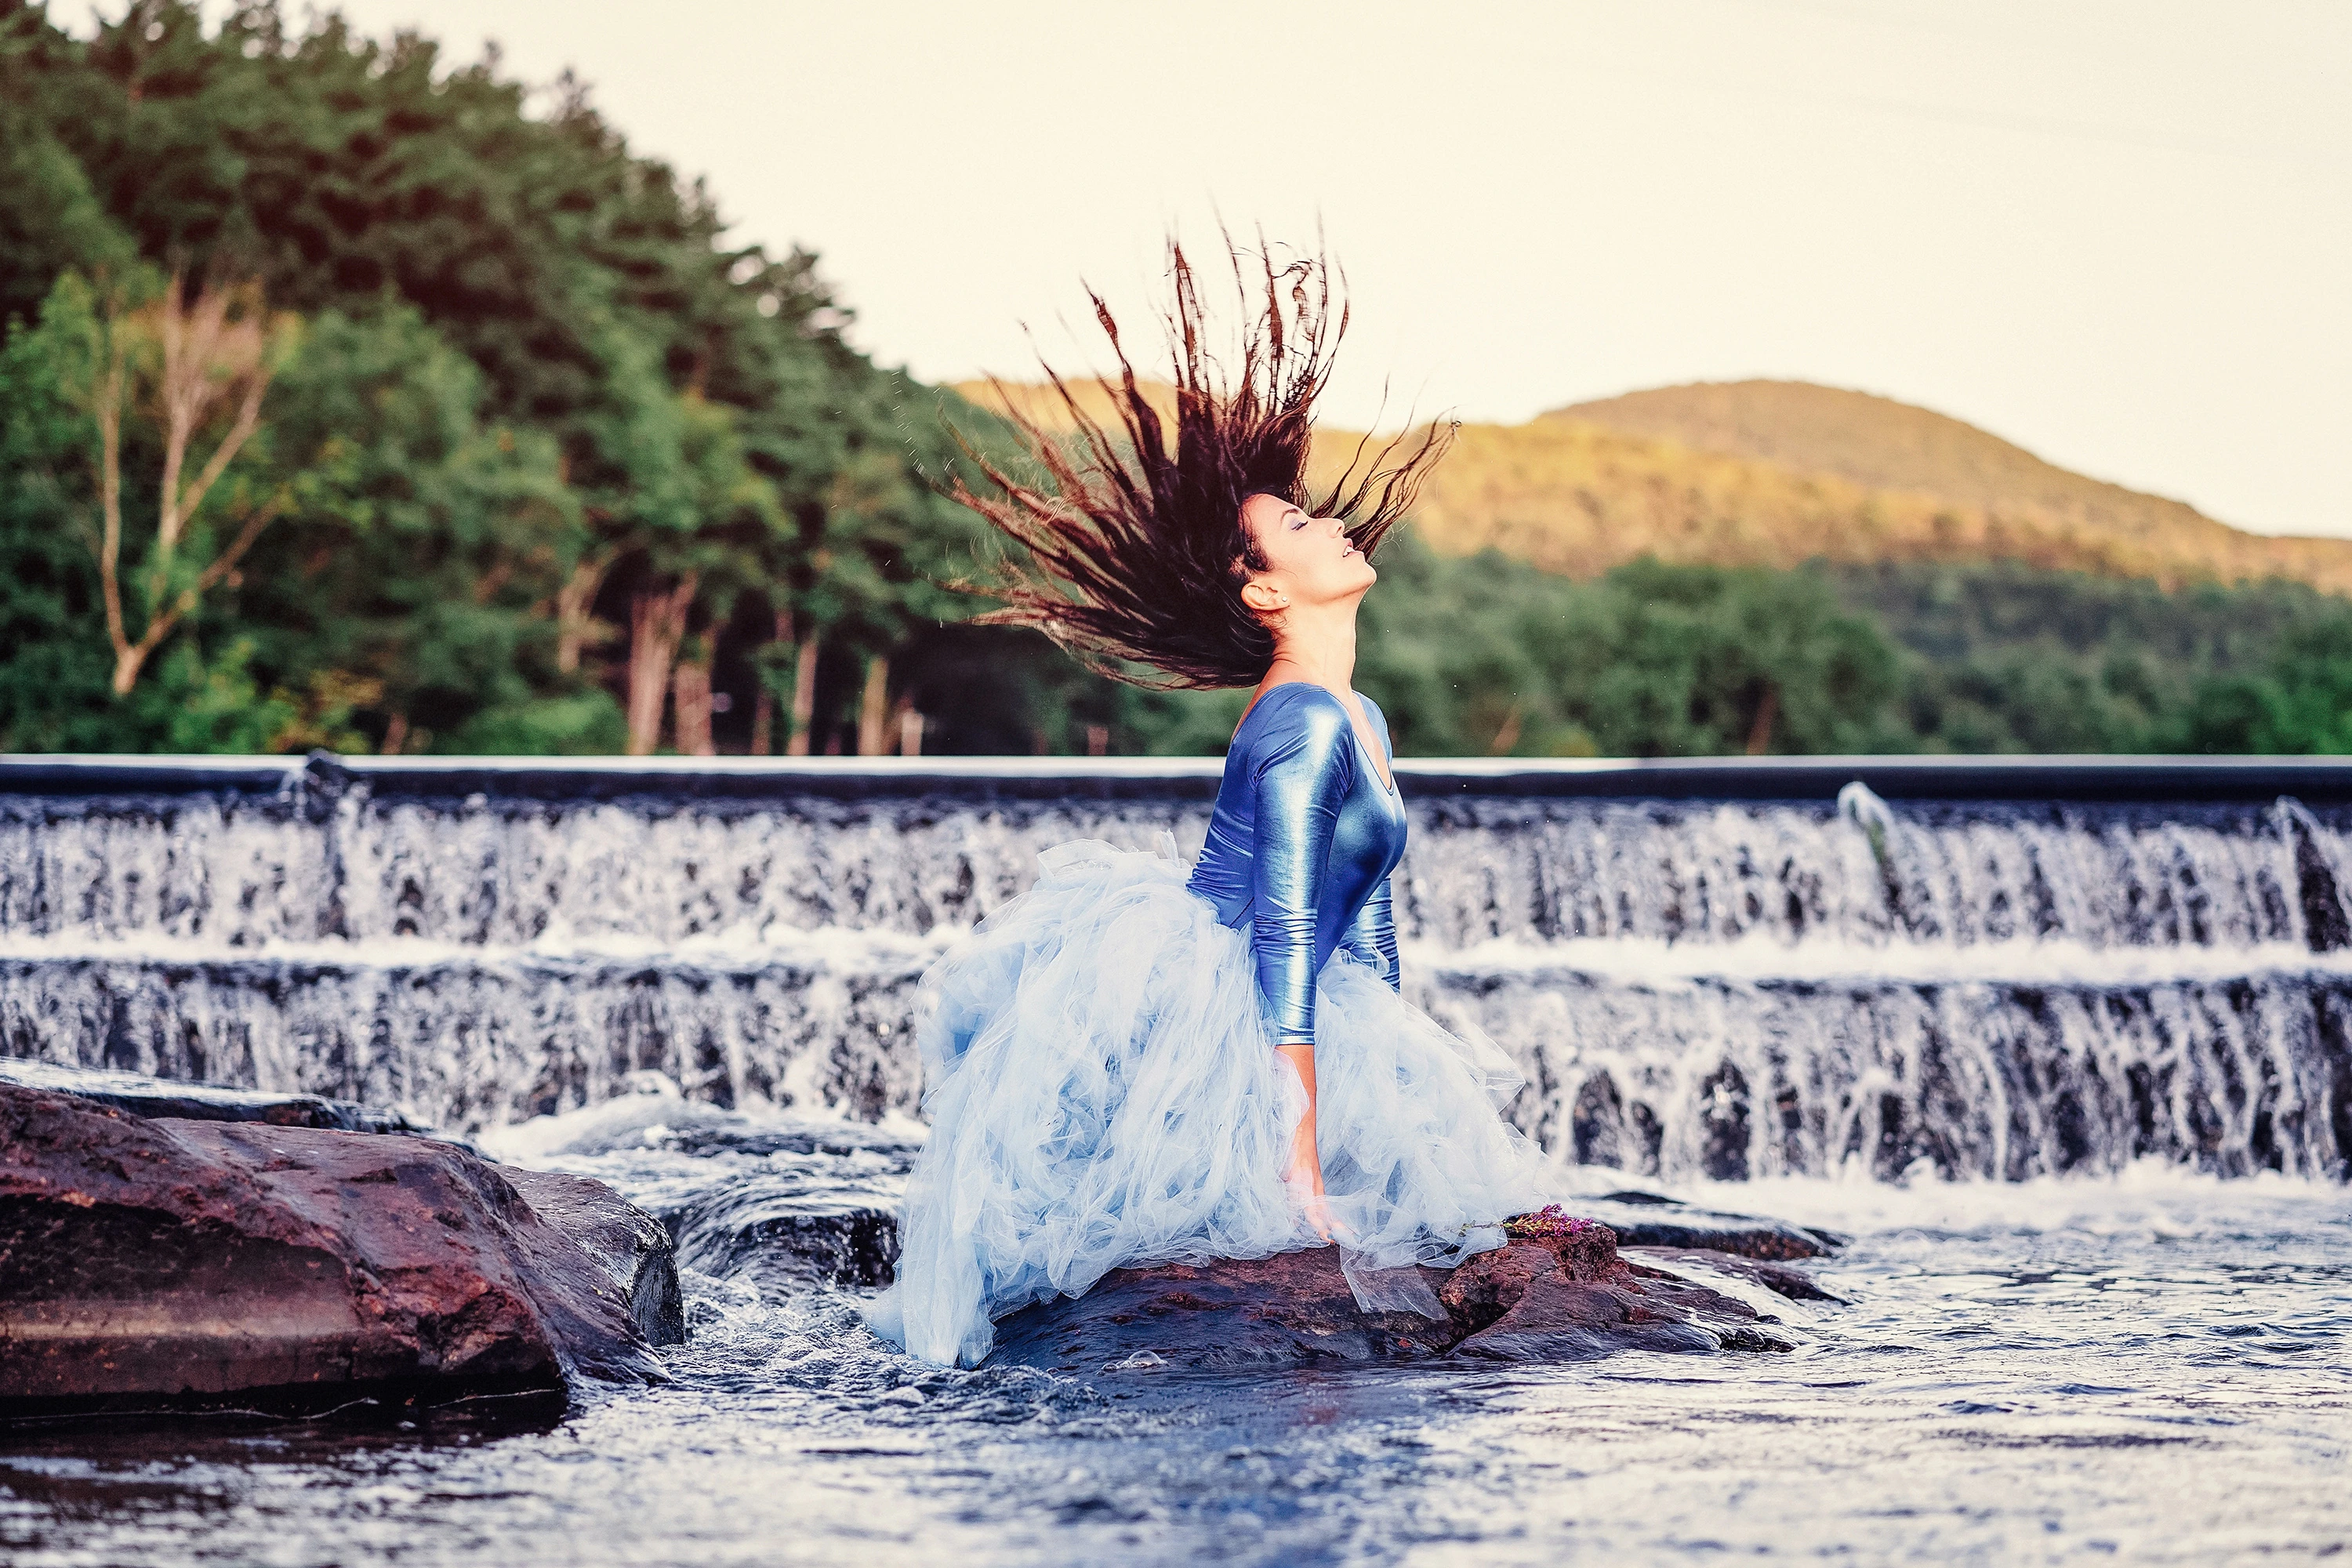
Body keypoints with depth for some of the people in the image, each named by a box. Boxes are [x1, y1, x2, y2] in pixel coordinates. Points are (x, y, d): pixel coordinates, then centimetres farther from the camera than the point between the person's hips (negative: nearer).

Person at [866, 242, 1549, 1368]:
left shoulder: (1361, 721, 12)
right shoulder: (1306, 722, -18)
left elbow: (1367, 927, 18)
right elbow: (1286, 936, -23)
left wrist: (1396, 1078, 18)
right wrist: (1302, 1146, -25)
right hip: (1193, 1016, -10)